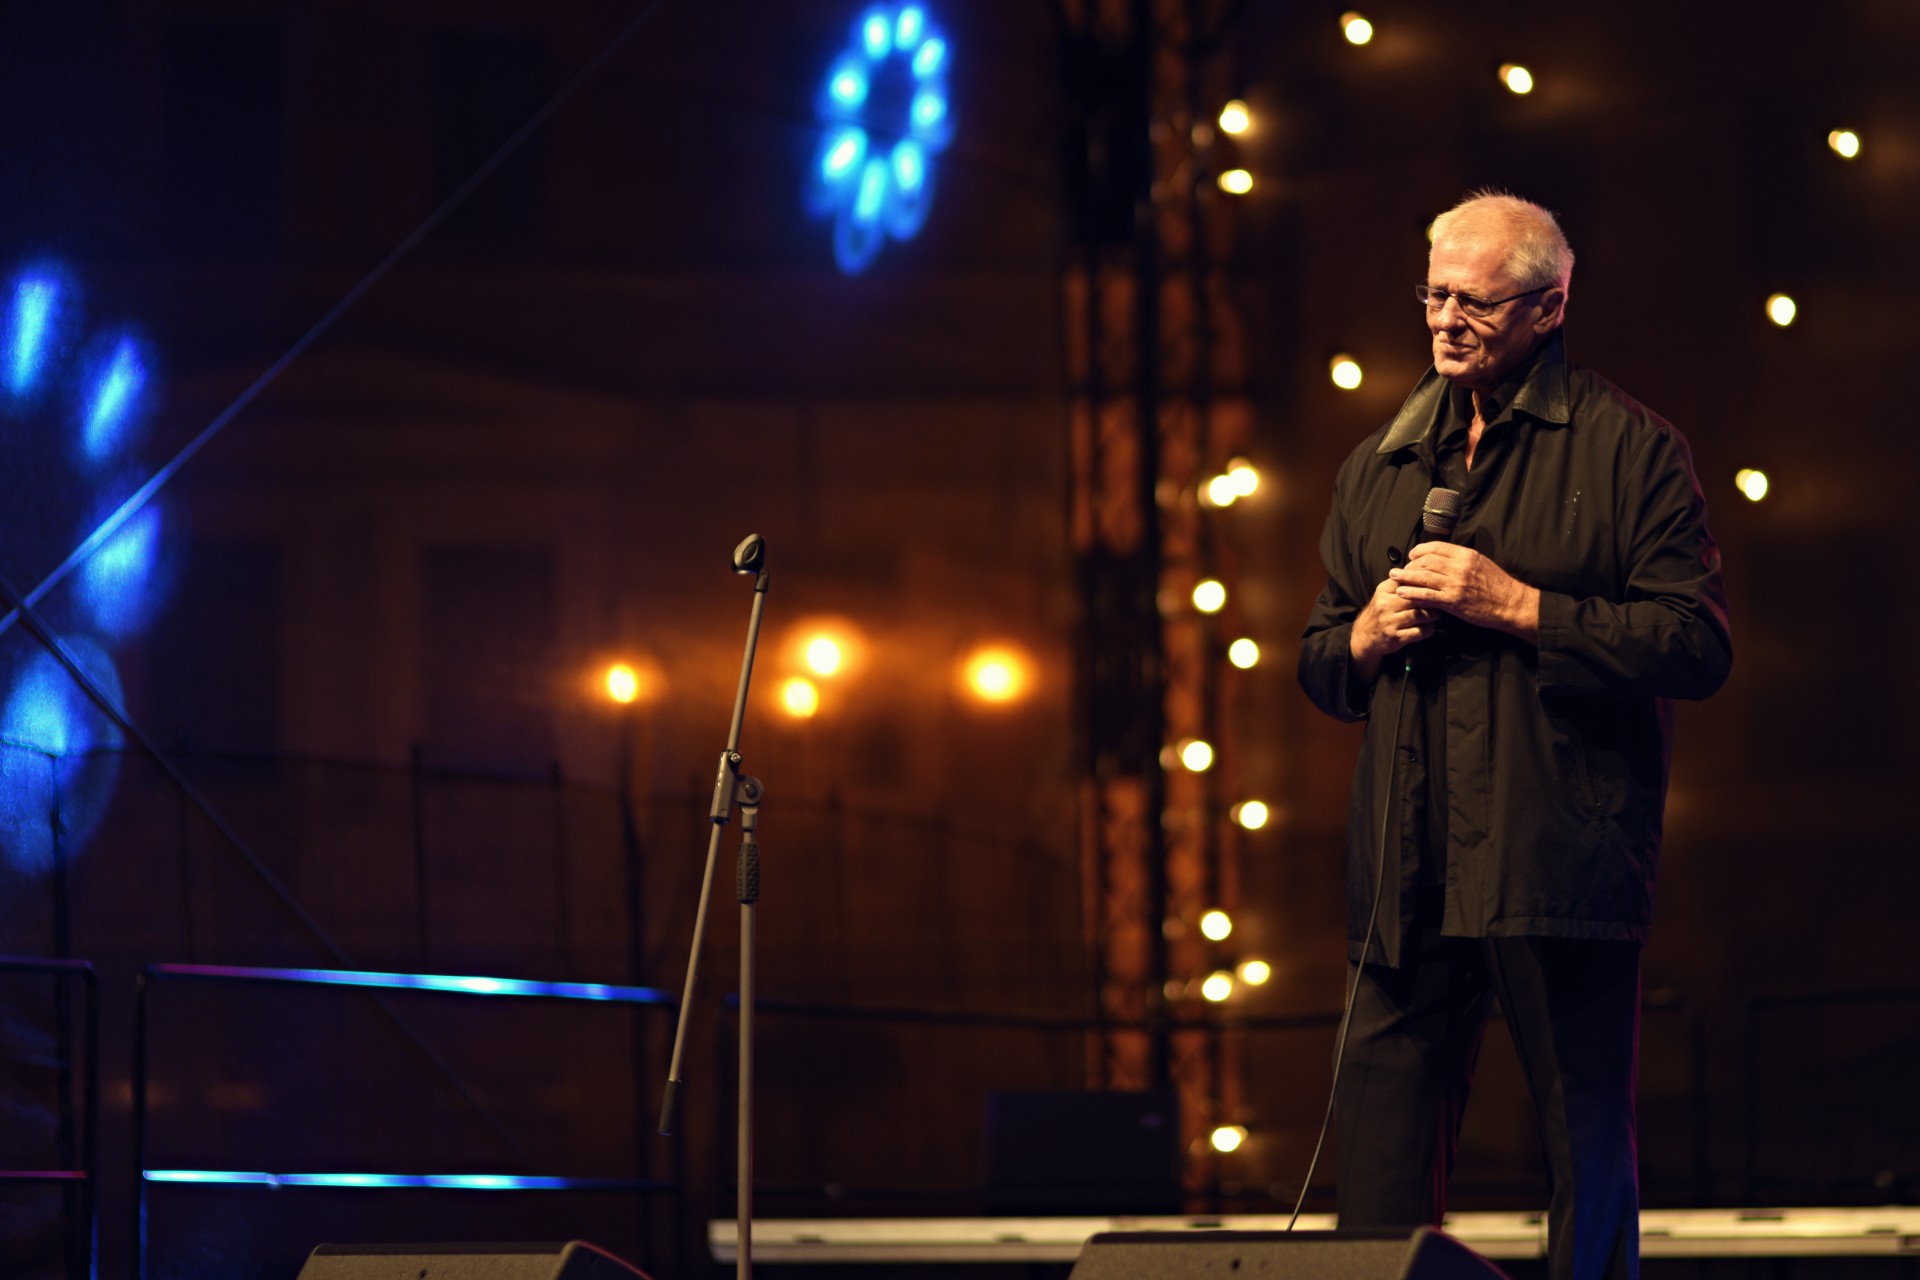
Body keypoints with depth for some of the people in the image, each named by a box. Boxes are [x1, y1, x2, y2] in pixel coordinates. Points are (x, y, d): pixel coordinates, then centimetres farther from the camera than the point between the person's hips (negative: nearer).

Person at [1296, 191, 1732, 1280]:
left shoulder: (1629, 447, 2)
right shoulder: (1382, 464, 19)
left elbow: (1699, 647, -7)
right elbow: (1319, 666, 26)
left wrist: (1519, 606, -11)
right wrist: (1367, 636, 2)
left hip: (1560, 863, -5)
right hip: (1407, 868, 5)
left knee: (1589, 1151, 1)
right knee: (1381, 1159, 0)